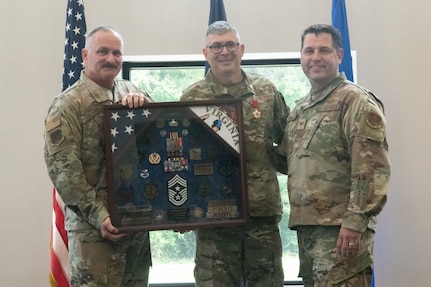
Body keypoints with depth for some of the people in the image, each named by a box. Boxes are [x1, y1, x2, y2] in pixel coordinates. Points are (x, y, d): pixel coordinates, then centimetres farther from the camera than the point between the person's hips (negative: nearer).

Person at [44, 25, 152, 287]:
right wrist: (98, 216, -20)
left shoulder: (132, 92, 11)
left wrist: (143, 103, -14)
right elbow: (63, 169, -14)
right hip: (94, 226, -6)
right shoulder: (68, 105, -6)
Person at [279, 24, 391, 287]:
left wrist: (355, 221, -21)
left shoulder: (355, 100, -7)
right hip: (306, 225, 8)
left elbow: (372, 167, -16)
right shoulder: (299, 110, 18)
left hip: (341, 227, -8)